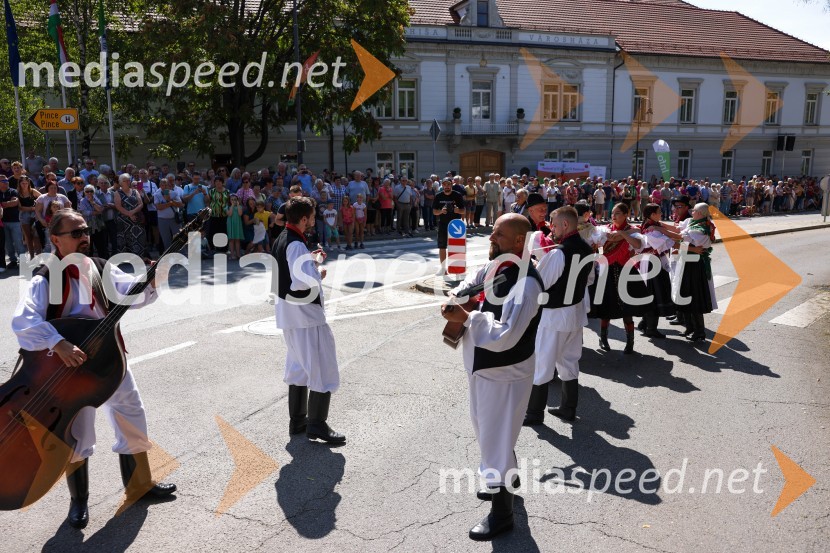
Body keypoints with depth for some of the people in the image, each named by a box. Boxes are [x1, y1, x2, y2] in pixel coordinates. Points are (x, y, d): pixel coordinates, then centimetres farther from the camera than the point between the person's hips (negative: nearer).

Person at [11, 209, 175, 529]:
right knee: (77, 435, 4)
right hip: (70, 365, -5)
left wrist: (151, 281, -28)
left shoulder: (102, 269, 2)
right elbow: (23, 321, -27)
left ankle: (139, 485, 34)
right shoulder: (45, 280, -13)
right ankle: (79, 500, 29)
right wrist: (60, 345, -38)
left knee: (132, 419, 14)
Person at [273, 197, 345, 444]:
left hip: (290, 313, 10)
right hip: (305, 315, -10)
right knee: (323, 368, -1)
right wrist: (319, 273, -13)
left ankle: (297, 420, 27)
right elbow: (304, 281, -32)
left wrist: (311, 259, 12)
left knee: (299, 366, 19)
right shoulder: (296, 245, -21)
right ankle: (317, 424, 5)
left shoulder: (282, 239, 10)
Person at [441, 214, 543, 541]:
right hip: (484, 365, 10)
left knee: (495, 437, 2)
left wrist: (465, 318, -26)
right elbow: (474, 279, 21)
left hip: (503, 372, -10)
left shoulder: (526, 283, -28)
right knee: (486, 427, 26)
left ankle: (501, 513, 21)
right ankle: (505, 479, 51)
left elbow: (504, 336, -33)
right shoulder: (497, 265, 0)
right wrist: (457, 297, 0)